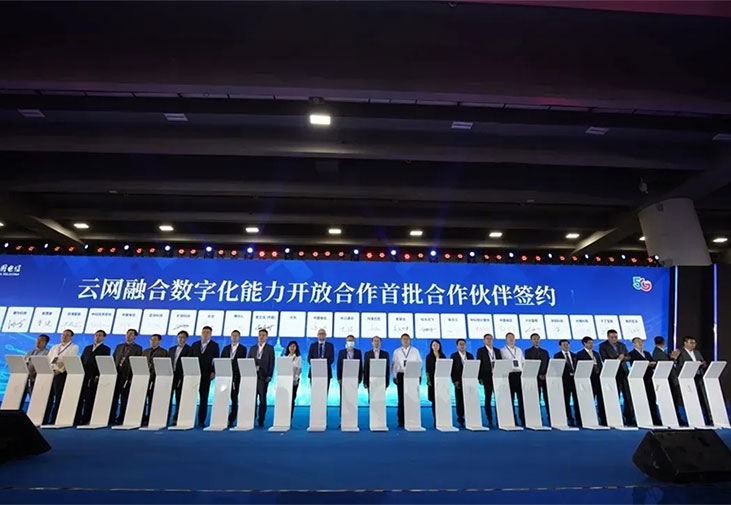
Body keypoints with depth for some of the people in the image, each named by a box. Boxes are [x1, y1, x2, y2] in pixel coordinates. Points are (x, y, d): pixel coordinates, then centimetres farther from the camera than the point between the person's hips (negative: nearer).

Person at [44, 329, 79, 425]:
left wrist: (60, 370, -15)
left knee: (59, 398, -4)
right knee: (48, 397, 2)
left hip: (62, 374, -5)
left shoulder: (74, 347, 6)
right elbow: (48, 359, 14)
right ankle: (44, 419, 8)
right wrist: (49, 369, -4)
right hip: (50, 373, 5)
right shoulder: (54, 347, 22)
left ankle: (54, 420, -1)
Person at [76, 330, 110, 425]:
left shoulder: (106, 349, 6)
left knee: (89, 399, -3)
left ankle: (86, 419, 2)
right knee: (79, 398, 2)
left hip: (94, 378, -4)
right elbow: (81, 361, 16)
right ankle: (77, 419, 8)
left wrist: (98, 376, -14)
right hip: (83, 376, 4)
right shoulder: (87, 348, 23)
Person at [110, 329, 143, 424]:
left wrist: (133, 377, -12)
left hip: (127, 376, -4)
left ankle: (121, 419, 7)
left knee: (124, 399, 0)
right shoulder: (119, 347, 18)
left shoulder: (137, 348, 3)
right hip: (116, 374, 4)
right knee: (114, 397, 5)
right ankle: (111, 418, 13)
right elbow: (113, 360, 15)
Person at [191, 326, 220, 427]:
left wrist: (213, 372, -9)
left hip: (206, 375, -2)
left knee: (204, 398, 2)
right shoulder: (195, 345, 13)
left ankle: (201, 420, 7)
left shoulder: (214, 345, 5)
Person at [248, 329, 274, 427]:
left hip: (263, 377, -2)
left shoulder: (270, 348, 5)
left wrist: (269, 376, -9)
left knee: (262, 399, 1)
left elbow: (271, 363, 0)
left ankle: (261, 421, 6)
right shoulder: (252, 348, 14)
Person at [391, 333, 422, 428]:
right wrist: (394, 376, -1)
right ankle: (401, 420, 6)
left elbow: (419, 363, 6)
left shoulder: (415, 351, 9)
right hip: (401, 375, 0)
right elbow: (394, 365, 7)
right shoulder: (396, 351, 9)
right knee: (401, 398, 0)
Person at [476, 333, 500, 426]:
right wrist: (480, 378, -7)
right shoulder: (481, 350, 2)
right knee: (488, 399, 1)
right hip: (487, 377, -3)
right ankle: (489, 420, 7)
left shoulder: (497, 350, 14)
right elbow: (479, 364, -1)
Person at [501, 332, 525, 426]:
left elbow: (523, 363, 17)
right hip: (509, 375, -3)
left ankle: (523, 419, 7)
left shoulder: (519, 350, 18)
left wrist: (524, 373, 5)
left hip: (520, 374, 3)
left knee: (521, 397, 0)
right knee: (510, 398, 0)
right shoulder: (502, 351, 5)